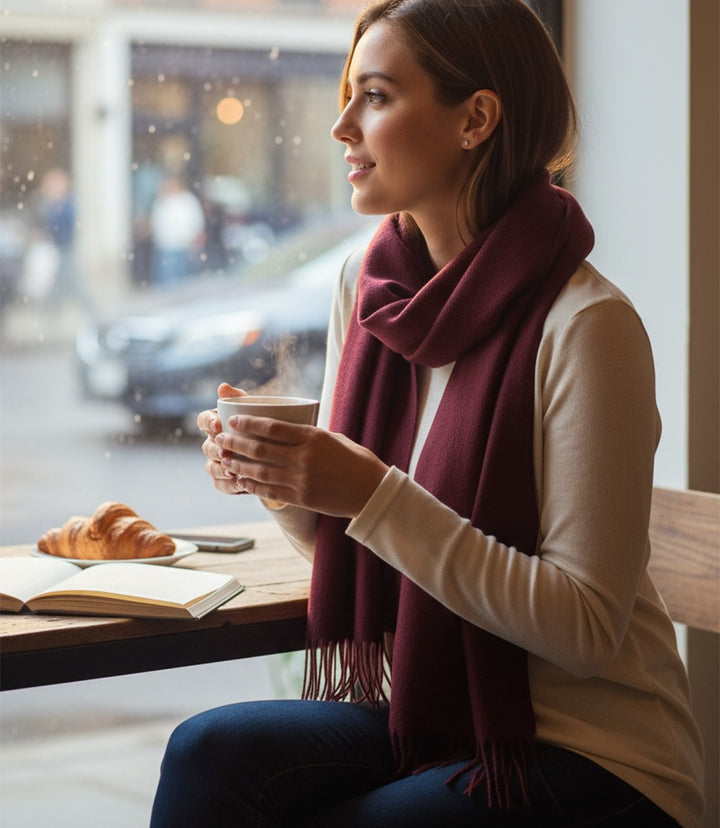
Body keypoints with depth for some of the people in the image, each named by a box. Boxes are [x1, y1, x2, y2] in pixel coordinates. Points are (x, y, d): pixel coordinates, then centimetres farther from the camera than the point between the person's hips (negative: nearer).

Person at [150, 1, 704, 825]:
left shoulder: (585, 325, -18)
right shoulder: (369, 282, 3)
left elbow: (587, 629, -20)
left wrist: (375, 494, -25)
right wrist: (275, 475, -9)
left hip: (594, 757, -6)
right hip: (418, 712, 6)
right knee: (208, 753, -22)